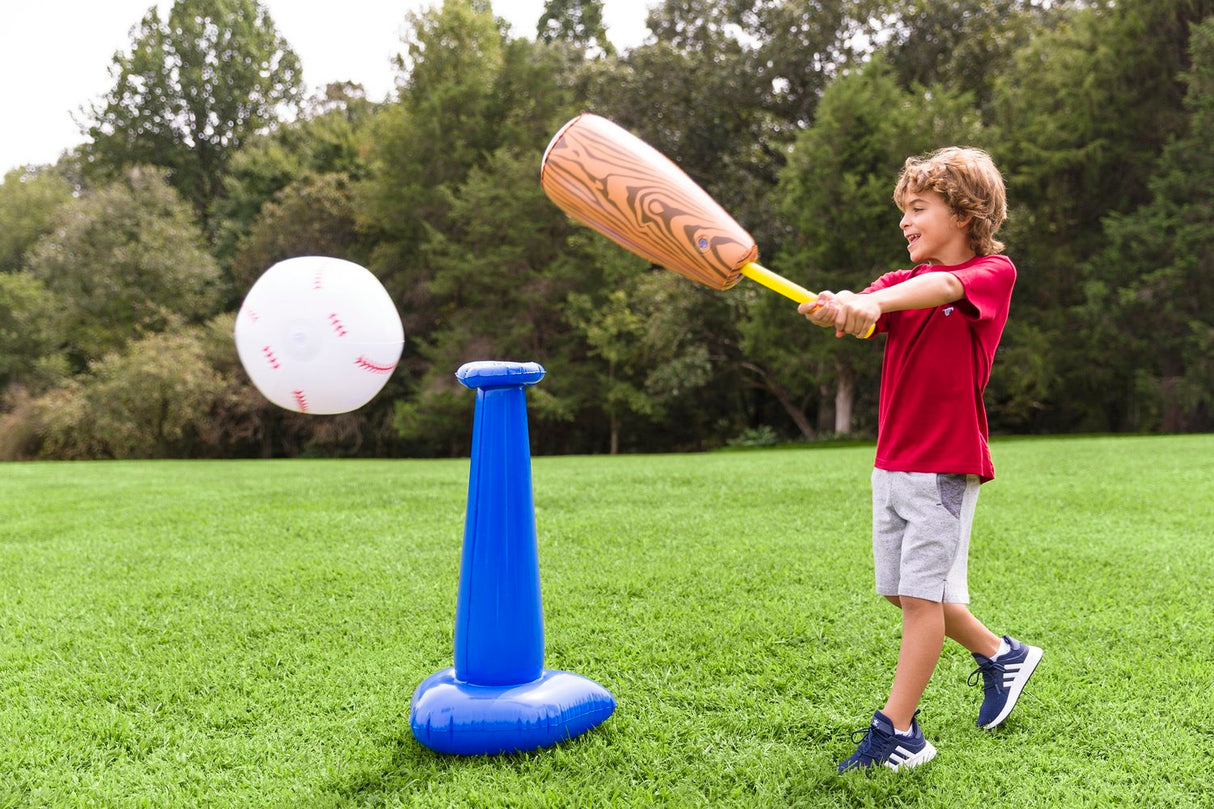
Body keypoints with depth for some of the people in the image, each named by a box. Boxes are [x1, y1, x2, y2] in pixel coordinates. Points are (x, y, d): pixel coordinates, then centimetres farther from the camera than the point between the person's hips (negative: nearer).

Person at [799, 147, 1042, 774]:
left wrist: (874, 300, -47)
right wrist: (834, 308, -35)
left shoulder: (994, 271, -3)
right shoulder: (902, 283, 12)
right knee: (902, 591, 14)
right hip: (892, 463, 7)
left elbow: (945, 286, -28)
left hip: (947, 465, -7)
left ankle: (897, 732, 4)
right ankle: (1001, 655, 35)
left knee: (920, 593, -6)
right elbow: (859, 311, -10)